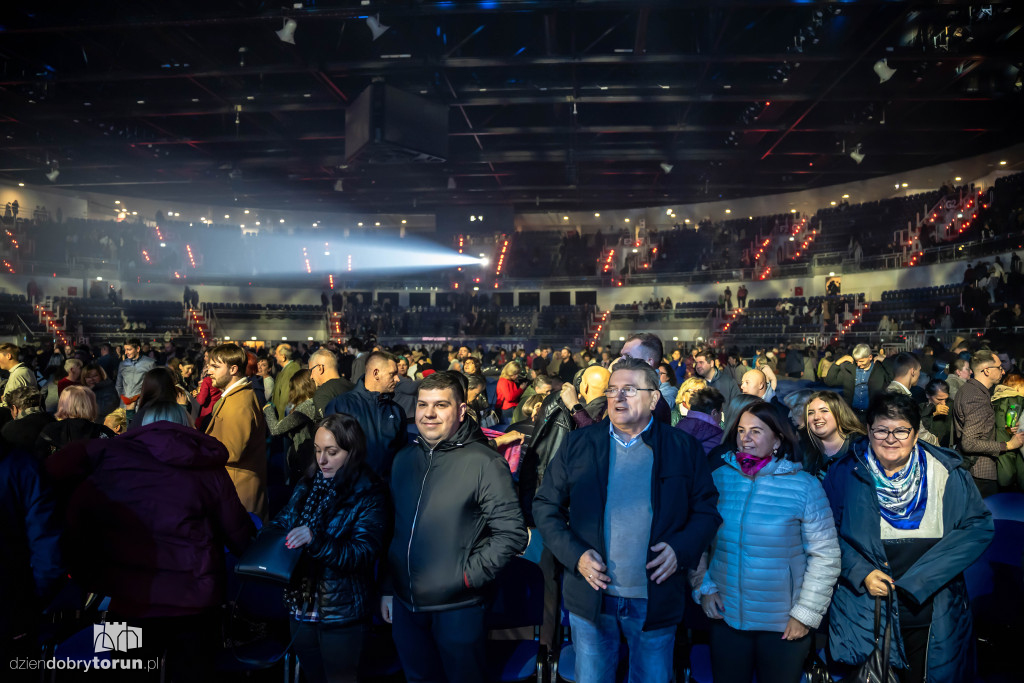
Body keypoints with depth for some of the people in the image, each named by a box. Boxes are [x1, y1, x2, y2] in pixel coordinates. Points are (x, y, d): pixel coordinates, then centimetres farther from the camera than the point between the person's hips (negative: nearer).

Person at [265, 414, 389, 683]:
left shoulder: (370, 494, -15)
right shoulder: (308, 484, 4)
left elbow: (364, 554, -23)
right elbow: (283, 521, 0)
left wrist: (316, 540, -35)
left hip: (341, 613, -6)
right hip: (302, 606, 6)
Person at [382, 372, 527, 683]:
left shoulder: (485, 463, -14)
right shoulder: (404, 459, 5)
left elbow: (512, 533, -16)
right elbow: (393, 527, 11)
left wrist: (469, 575, -16)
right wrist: (388, 588, 11)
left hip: (457, 609, -5)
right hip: (405, 605, 5)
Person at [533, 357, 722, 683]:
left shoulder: (684, 448, -1)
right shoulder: (577, 444, 0)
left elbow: (707, 509, 2)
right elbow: (546, 506, 2)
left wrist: (682, 549, -15)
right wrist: (575, 554, -11)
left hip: (656, 599, -1)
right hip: (592, 593, 1)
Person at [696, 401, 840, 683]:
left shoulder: (804, 485, -10)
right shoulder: (719, 477, -2)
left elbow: (825, 555, -7)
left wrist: (805, 614, -7)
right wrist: (704, 587, -2)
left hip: (785, 624, -2)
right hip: (726, 617, 2)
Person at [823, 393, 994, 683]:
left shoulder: (946, 472, -4)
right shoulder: (845, 474, -5)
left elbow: (980, 526, -6)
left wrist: (921, 578, -14)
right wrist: (861, 572, -16)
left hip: (931, 615, 1)